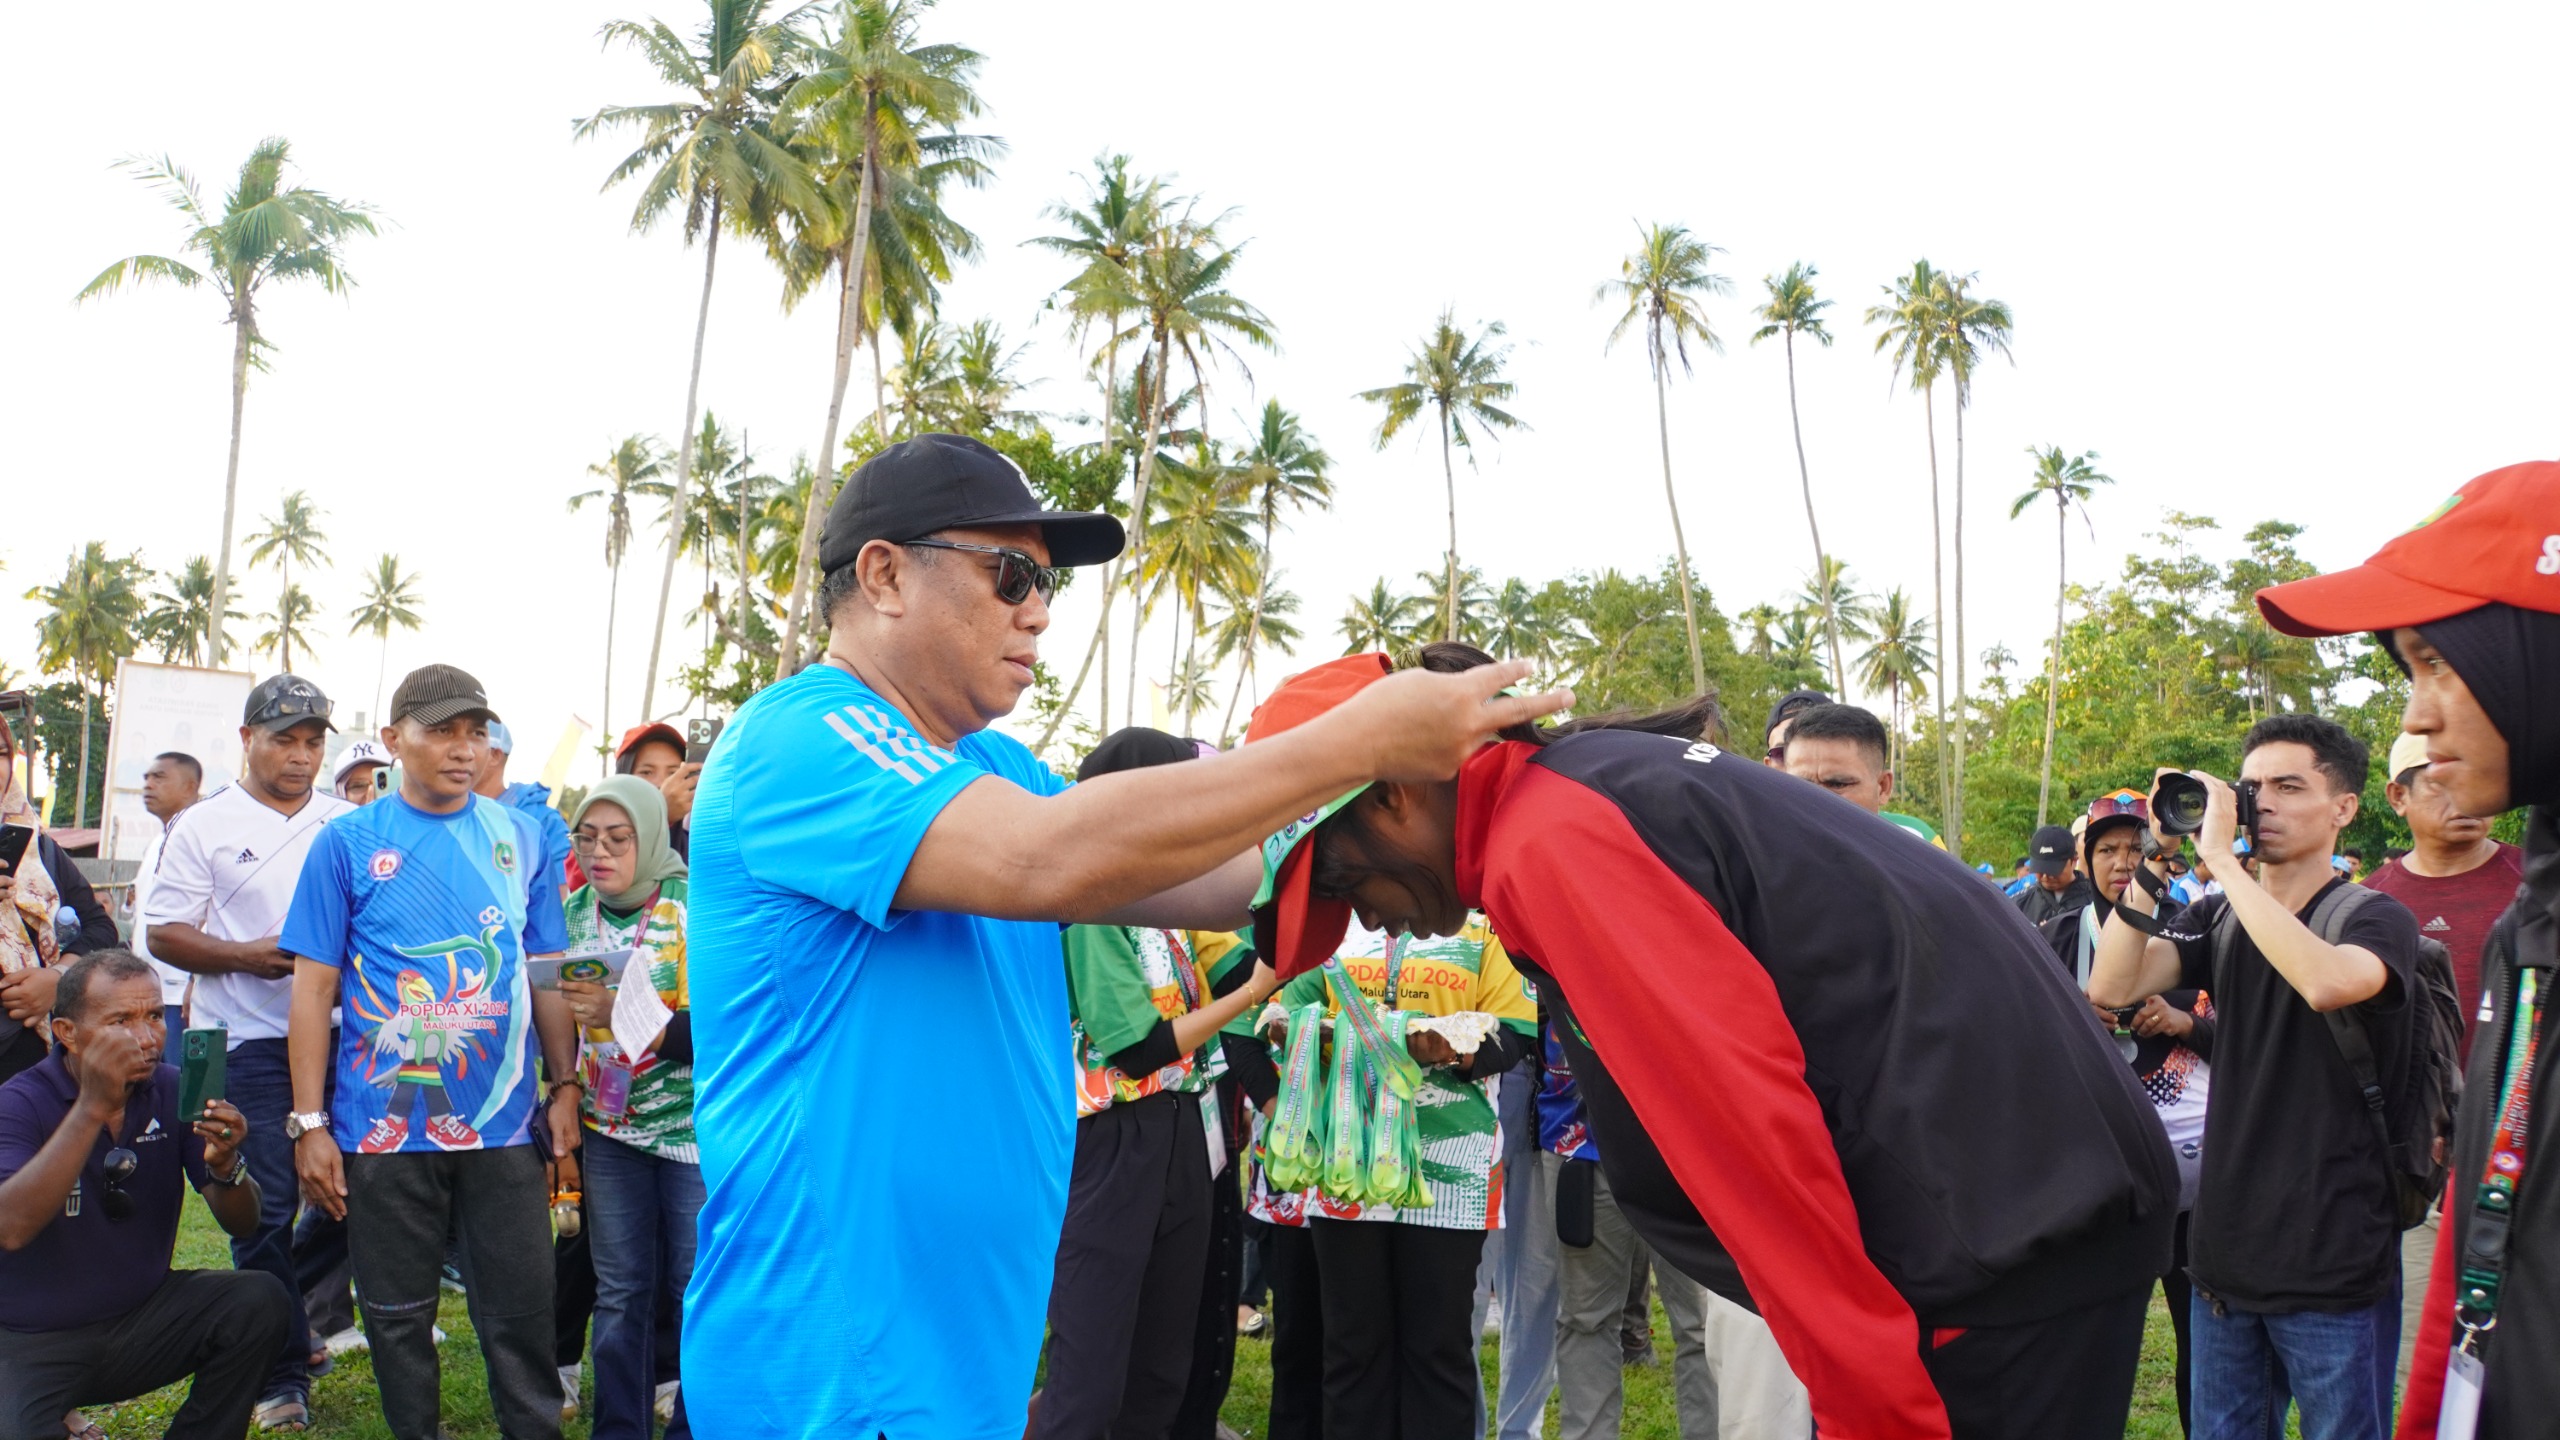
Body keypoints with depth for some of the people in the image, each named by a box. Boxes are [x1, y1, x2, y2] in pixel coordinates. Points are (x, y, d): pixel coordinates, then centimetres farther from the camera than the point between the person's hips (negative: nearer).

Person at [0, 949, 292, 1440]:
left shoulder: (175, 1092, -3)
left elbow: (242, 1225, -4)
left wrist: (225, 1165, -26)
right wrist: (93, 1107, -36)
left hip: (141, 1318, 4)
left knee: (259, 1301, -20)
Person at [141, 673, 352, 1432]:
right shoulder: (205, 826, 3)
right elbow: (163, 933, 1)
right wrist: (245, 956, -15)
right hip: (250, 1043, -3)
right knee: (265, 1207, -1)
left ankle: (315, 1308, 31)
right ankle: (281, 1375, 9)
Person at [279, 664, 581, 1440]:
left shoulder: (521, 836, 4)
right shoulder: (348, 841, -1)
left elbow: (548, 971, 9)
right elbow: (315, 985, -2)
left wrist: (565, 1086, 3)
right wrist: (309, 1122, -6)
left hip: (503, 1118, 1)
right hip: (385, 1122, -1)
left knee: (521, 1312, 6)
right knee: (397, 1317, 12)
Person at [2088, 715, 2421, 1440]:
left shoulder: (2376, 919, -8)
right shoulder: (2217, 920, 7)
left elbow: (2325, 981, -31)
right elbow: (2110, 988, -6)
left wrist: (2220, 856, -26)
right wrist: (2155, 861, -11)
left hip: (2333, 1267, -5)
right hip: (2226, 1248, 5)